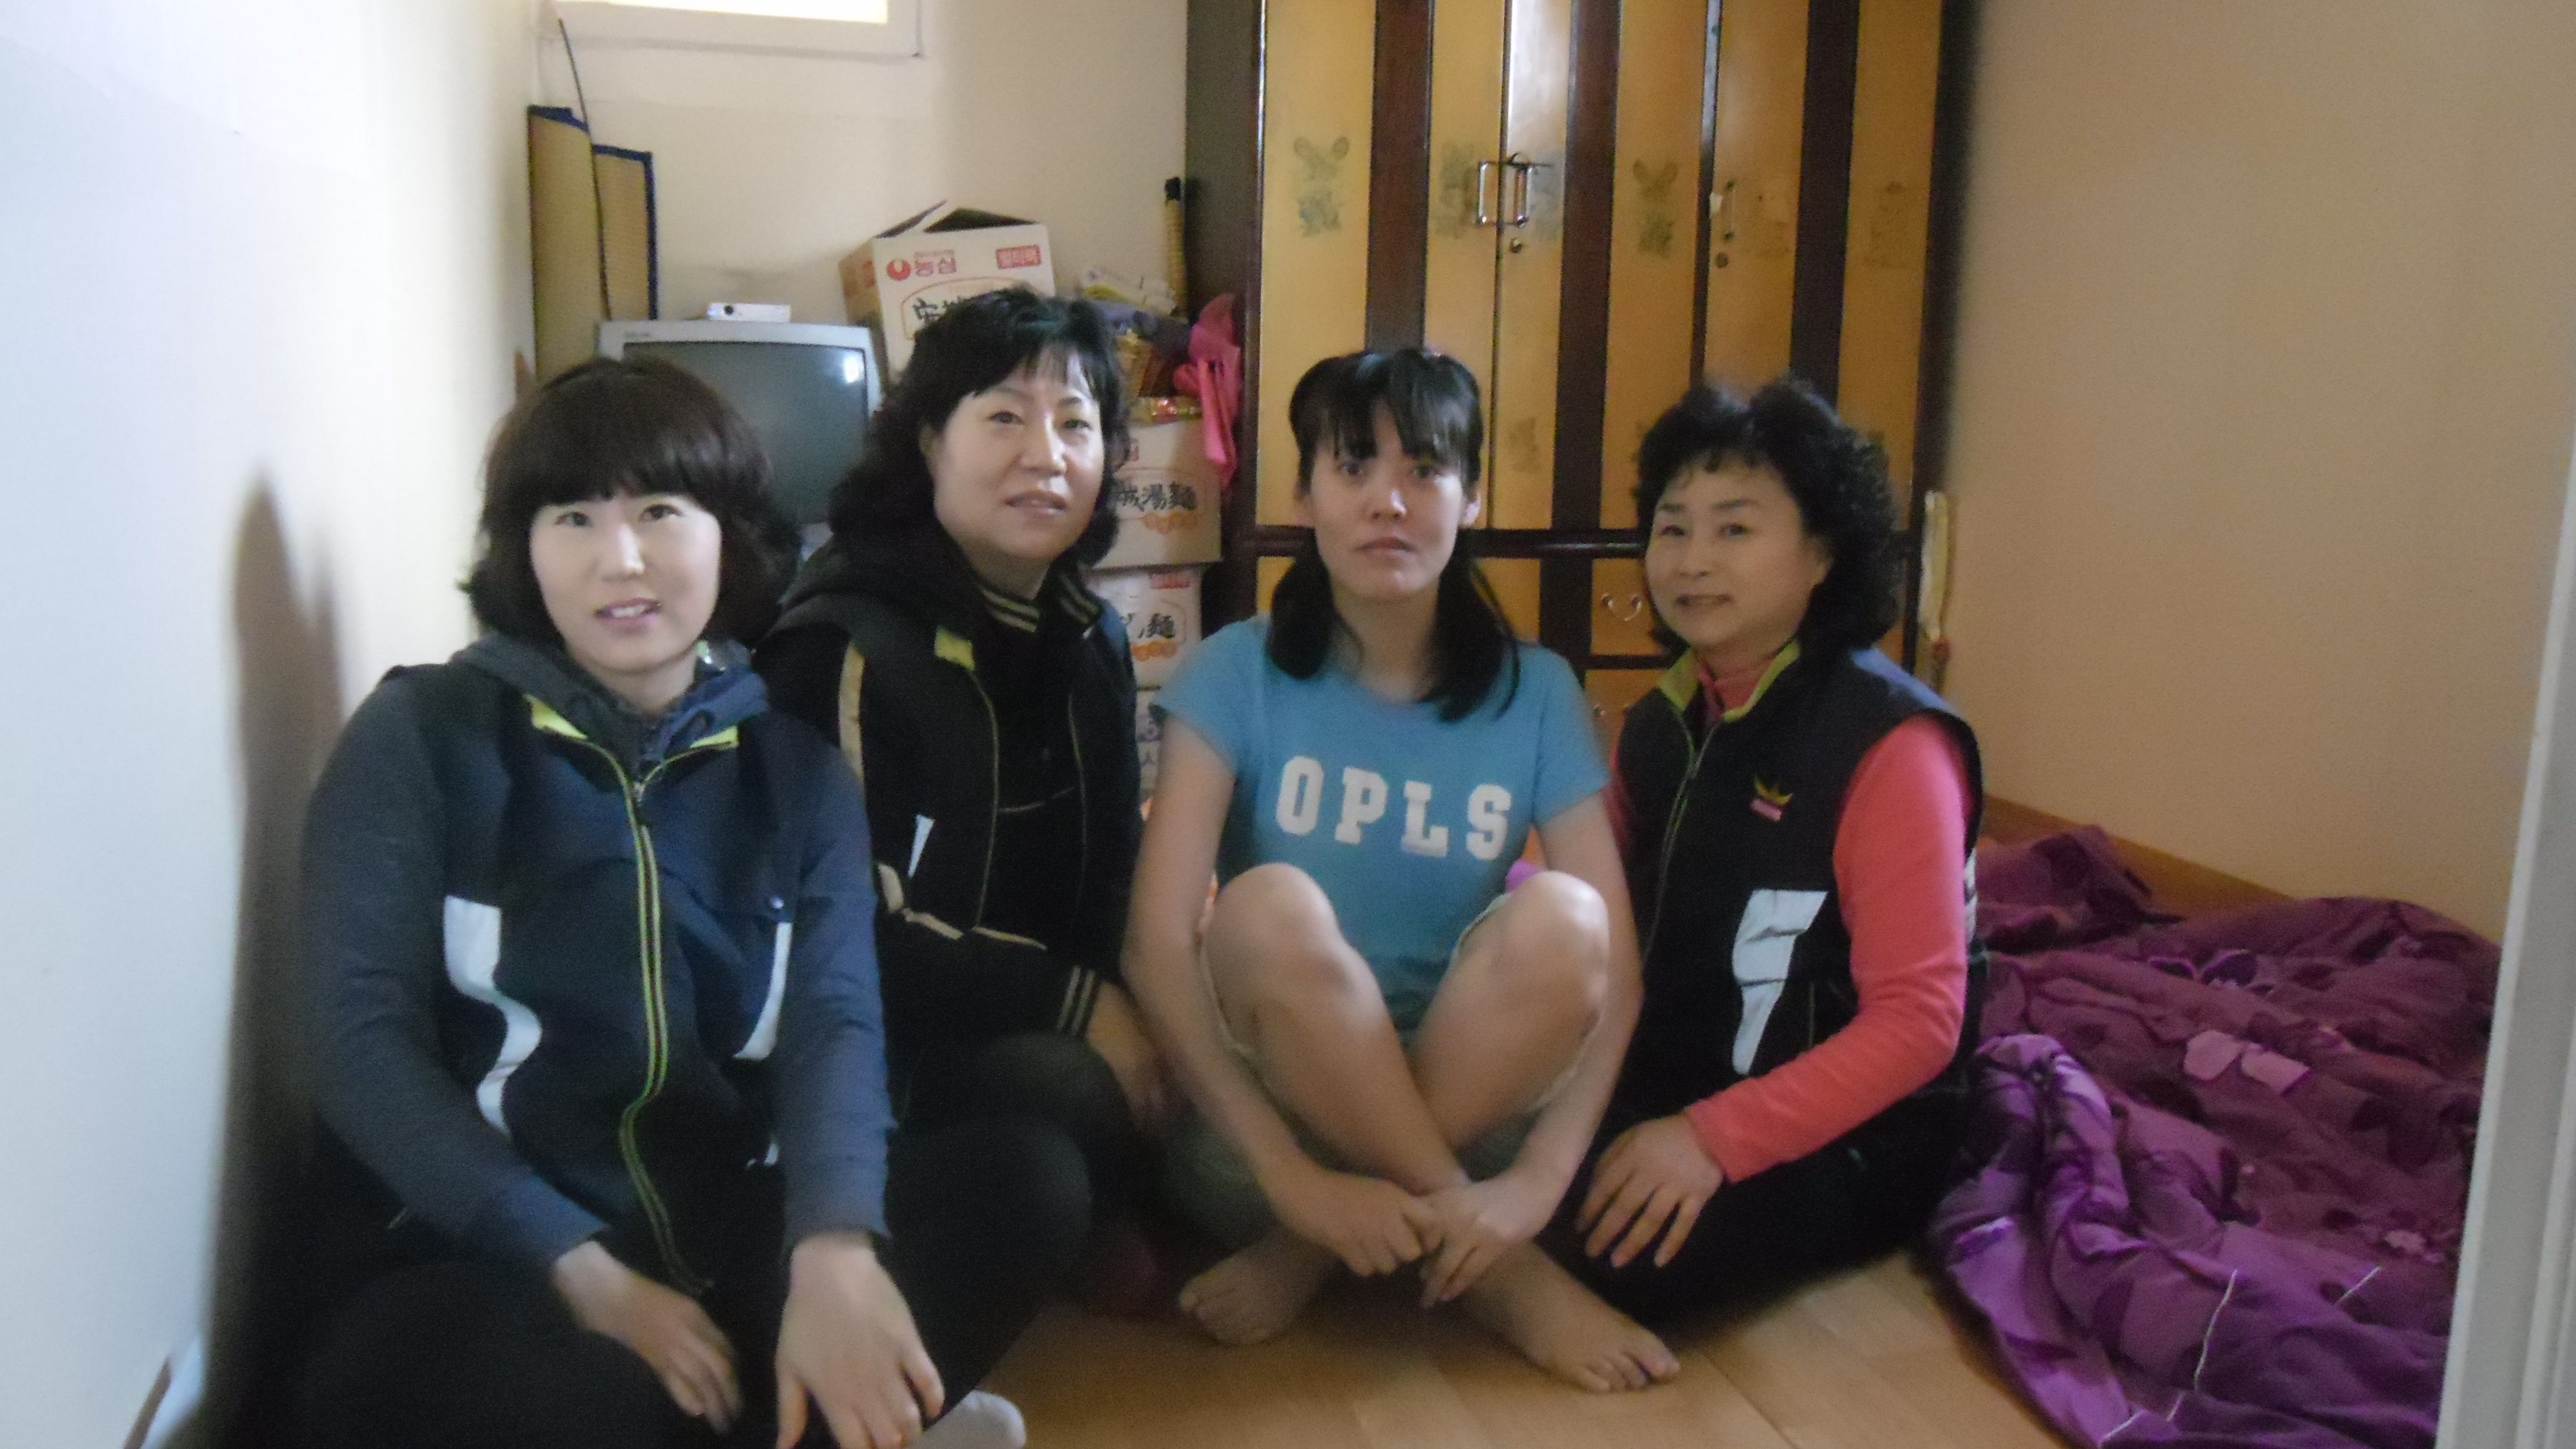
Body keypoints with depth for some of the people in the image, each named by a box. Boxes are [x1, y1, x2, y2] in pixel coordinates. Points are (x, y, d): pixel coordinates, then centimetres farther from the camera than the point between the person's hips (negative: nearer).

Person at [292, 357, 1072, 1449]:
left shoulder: (796, 770, 8)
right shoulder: (420, 736, 1)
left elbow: (835, 1019, -6)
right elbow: (365, 1036, -7)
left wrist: (833, 1248, -28)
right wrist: (584, 1271, -18)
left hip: (728, 1239, 3)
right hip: (482, 1260, -2)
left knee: (1016, 1177, -22)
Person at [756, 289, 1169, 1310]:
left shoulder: (1090, 641, 8)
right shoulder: (847, 646, -16)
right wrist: (1078, 1004, -22)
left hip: (1046, 1028, 7)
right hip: (873, 1049, -7)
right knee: (1075, 1097, -31)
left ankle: (1102, 1223, 9)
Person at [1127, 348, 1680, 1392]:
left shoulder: (1535, 693, -2)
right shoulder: (1237, 673, -8)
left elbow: (1612, 960, -9)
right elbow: (1157, 942, -17)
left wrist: (1537, 1179, -24)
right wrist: (1295, 1175, -26)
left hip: (1466, 1101, 2)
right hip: (1262, 1100, -1)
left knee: (1561, 920, -27)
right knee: (1269, 910, -32)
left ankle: (1312, 1254, -14)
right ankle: (1498, 1269, -17)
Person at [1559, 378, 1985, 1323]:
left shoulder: (1890, 744, -15)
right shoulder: (1659, 725, 7)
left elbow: (1919, 1021, -20)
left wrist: (1714, 1138, -28)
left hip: (1840, 1133, -6)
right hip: (1671, 1086, 7)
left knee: (1608, 1250, -27)